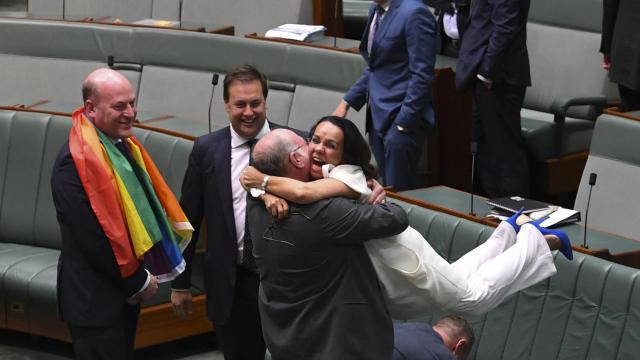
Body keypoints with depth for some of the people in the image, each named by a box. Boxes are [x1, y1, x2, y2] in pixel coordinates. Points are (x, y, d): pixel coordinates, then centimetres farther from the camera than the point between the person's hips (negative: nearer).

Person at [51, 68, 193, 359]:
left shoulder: (123, 144, 4)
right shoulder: (77, 161, -23)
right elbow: (93, 237, -24)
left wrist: (140, 276, 4)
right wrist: (138, 282, -14)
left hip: (126, 287, 9)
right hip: (95, 299, -9)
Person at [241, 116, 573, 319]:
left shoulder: (347, 175, -33)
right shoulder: (312, 175, -8)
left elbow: (303, 193, -51)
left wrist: (263, 181, -39)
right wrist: (271, 194, -36)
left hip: (396, 255, -8)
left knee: (474, 296, 8)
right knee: (455, 280, 28)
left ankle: (538, 240, 25)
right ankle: (508, 232, 47)